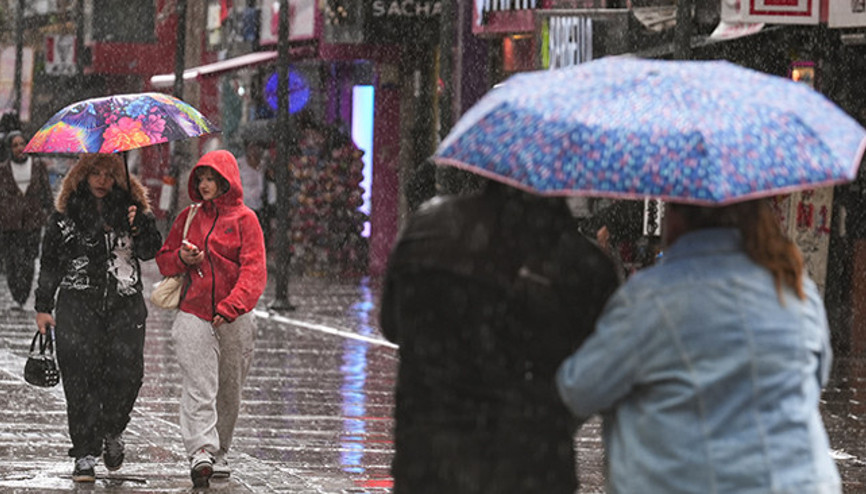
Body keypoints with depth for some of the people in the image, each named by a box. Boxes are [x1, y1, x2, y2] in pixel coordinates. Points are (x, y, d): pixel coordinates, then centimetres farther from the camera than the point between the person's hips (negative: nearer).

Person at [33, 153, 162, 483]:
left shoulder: (131, 211, 11)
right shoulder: (65, 219, 8)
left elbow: (149, 251, 2)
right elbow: (49, 263, 11)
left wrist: (139, 226, -17)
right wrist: (44, 307, 8)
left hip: (124, 305, 1)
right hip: (78, 304, -1)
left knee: (127, 372, -8)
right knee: (81, 378, -8)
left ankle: (112, 431, 20)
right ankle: (85, 455, -4)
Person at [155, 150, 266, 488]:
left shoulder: (244, 219, 0)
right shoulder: (189, 217, 10)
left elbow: (254, 270, -9)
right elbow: (163, 260, 18)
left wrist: (231, 307, -22)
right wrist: (182, 258, -5)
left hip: (234, 319, -1)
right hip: (194, 314, 1)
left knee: (229, 391, 8)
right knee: (199, 387, -14)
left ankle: (220, 454, 23)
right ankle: (201, 451, -23)